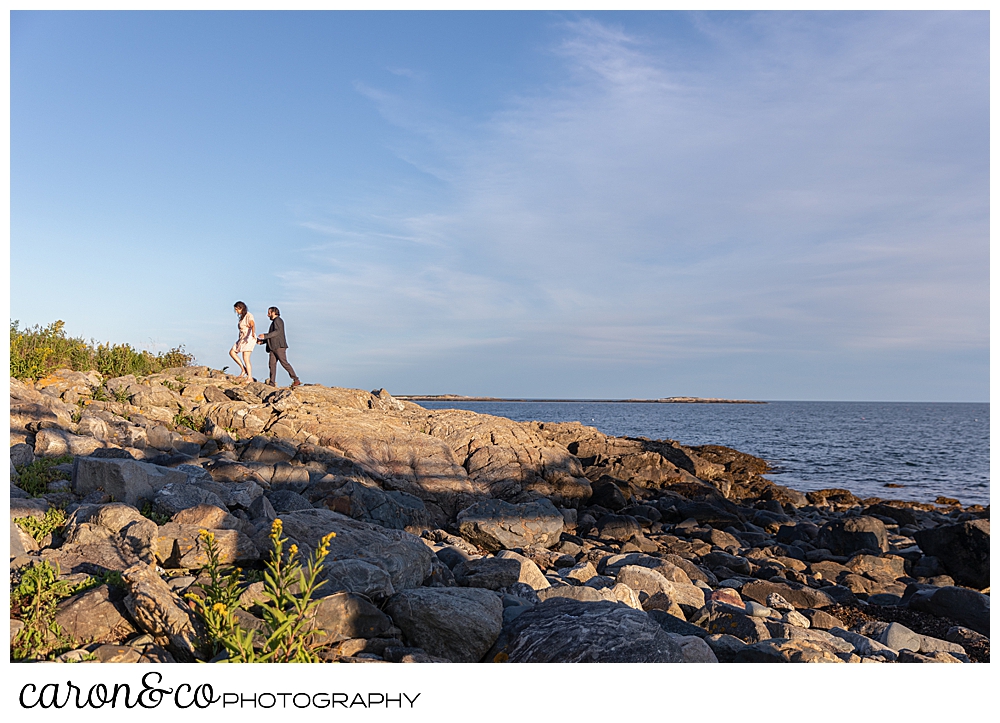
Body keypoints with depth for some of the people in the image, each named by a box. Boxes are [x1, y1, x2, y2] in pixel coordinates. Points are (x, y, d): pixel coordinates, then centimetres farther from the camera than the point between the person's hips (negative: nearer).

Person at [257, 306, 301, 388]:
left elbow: (277, 331, -20)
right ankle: (271, 383, -2)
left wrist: (265, 336, -23)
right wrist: (262, 341, 18)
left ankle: (296, 380, -16)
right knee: (272, 364, 0)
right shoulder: (274, 322, 28)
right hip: (273, 347, 9)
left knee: (284, 363, -14)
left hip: (279, 346, -9)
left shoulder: (278, 320, -2)